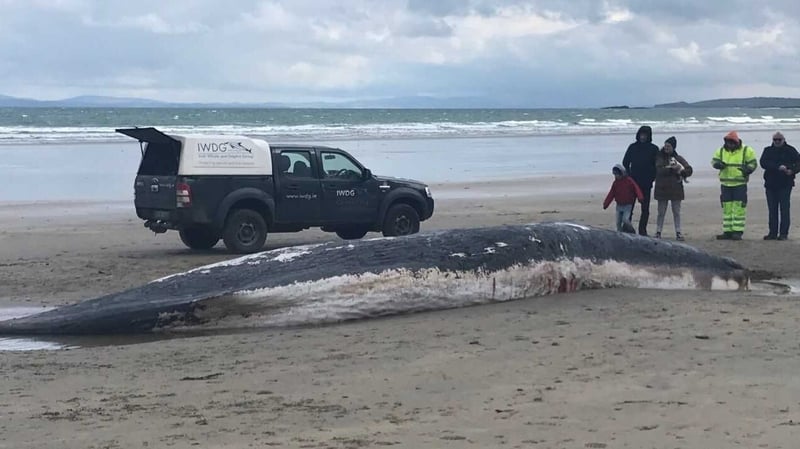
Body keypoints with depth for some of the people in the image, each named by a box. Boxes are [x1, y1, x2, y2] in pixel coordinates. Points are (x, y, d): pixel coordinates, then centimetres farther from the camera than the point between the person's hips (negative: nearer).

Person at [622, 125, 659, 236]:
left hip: (646, 184, -1)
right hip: (633, 182, 1)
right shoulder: (633, 147, 6)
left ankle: (642, 230, 9)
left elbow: (657, 165, 5)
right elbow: (625, 163, 10)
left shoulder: (653, 149, 2)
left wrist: (652, 178, -5)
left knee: (645, 208, 3)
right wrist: (629, 176, 1)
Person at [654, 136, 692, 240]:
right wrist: (672, 168, -23)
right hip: (662, 188, -1)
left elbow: (689, 170, 4)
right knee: (661, 212, 4)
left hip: (676, 189, 1)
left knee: (676, 212, 5)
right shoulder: (660, 157, 1)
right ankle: (658, 232, 11)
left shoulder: (678, 158, 6)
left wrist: (681, 172, -15)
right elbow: (659, 170, -15)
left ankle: (678, 232, 10)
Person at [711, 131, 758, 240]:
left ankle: (738, 231, -4)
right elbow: (714, 161, 5)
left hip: (740, 184, -4)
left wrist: (747, 170, -20)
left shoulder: (746, 151, -3)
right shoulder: (721, 151, 7)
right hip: (725, 184, 4)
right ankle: (727, 231, 13)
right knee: (726, 208, 7)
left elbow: (753, 163, -1)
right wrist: (718, 164, -18)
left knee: (739, 208, -7)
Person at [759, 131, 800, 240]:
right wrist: (778, 167, -19)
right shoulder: (768, 151, 10)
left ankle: (783, 233, -5)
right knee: (772, 210, 6)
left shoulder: (790, 150, 5)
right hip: (771, 184, 3)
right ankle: (773, 232, 11)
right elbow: (763, 163, -8)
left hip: (785, 185, -3)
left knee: (784, 209, -6)